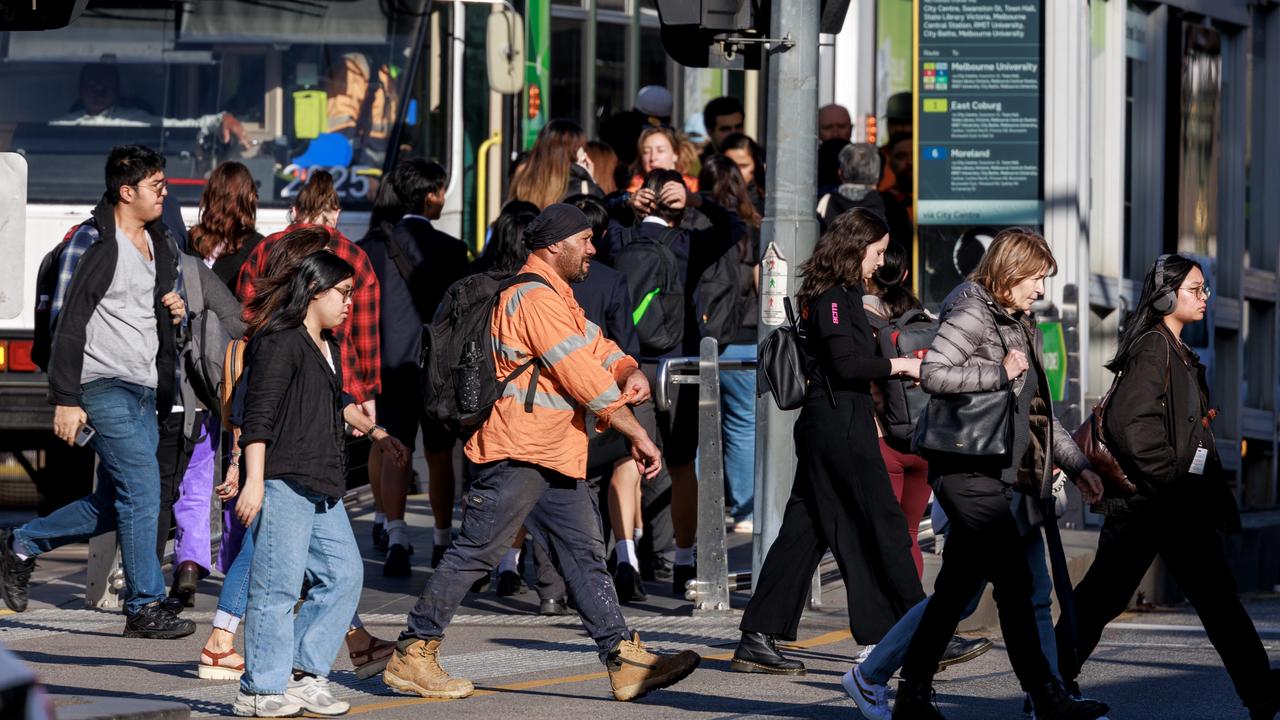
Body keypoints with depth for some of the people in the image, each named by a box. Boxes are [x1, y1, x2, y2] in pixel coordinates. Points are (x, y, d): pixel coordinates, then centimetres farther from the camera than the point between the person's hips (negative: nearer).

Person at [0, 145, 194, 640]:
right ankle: (145, 608, -6)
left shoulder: (160, 245, 15)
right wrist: (66, 400, -17)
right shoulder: (93, 243, -10)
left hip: (146, 393, 9)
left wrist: (177, 311, 4)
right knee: (142, 492, -12)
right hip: (106, 388, -9)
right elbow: (67, 322, -13)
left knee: (114, 504, 10)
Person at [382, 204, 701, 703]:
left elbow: (598, 349, 21)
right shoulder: (535, 298, -14)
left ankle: (627, 662, 6)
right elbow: (584, 379, -18)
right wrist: (638, 435, -14)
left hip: (554, 457, 11)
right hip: (518, 452, -11)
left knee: (585, 555, 7)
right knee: (474, 553, -7)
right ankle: (412, 655, -2)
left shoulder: (557, 297, 21)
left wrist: (631, 373, -3)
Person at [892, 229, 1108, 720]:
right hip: (966, 470, -10)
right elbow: (933, 373, -21)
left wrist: (1075, 464, 21)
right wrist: (1000, 372, -20)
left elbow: (1036, 411, 26)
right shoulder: (972, 311, -8)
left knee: (956, 589, 9)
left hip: (992, 473, 10)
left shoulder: (1019, 324, 20)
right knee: (1014, 579, -11)